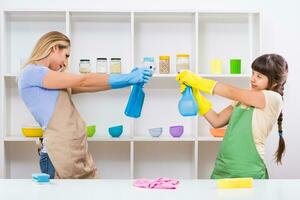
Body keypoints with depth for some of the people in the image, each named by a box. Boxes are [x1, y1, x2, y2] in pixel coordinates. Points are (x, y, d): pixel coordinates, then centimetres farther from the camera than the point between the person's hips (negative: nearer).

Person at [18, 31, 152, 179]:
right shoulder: (30, 72, -5)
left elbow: (87, 87, 15)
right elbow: (83, 81, -6)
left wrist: (129, 79, 10)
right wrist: (128, 79, -2)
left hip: (80, 154, 8)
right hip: (59, 157, -8)